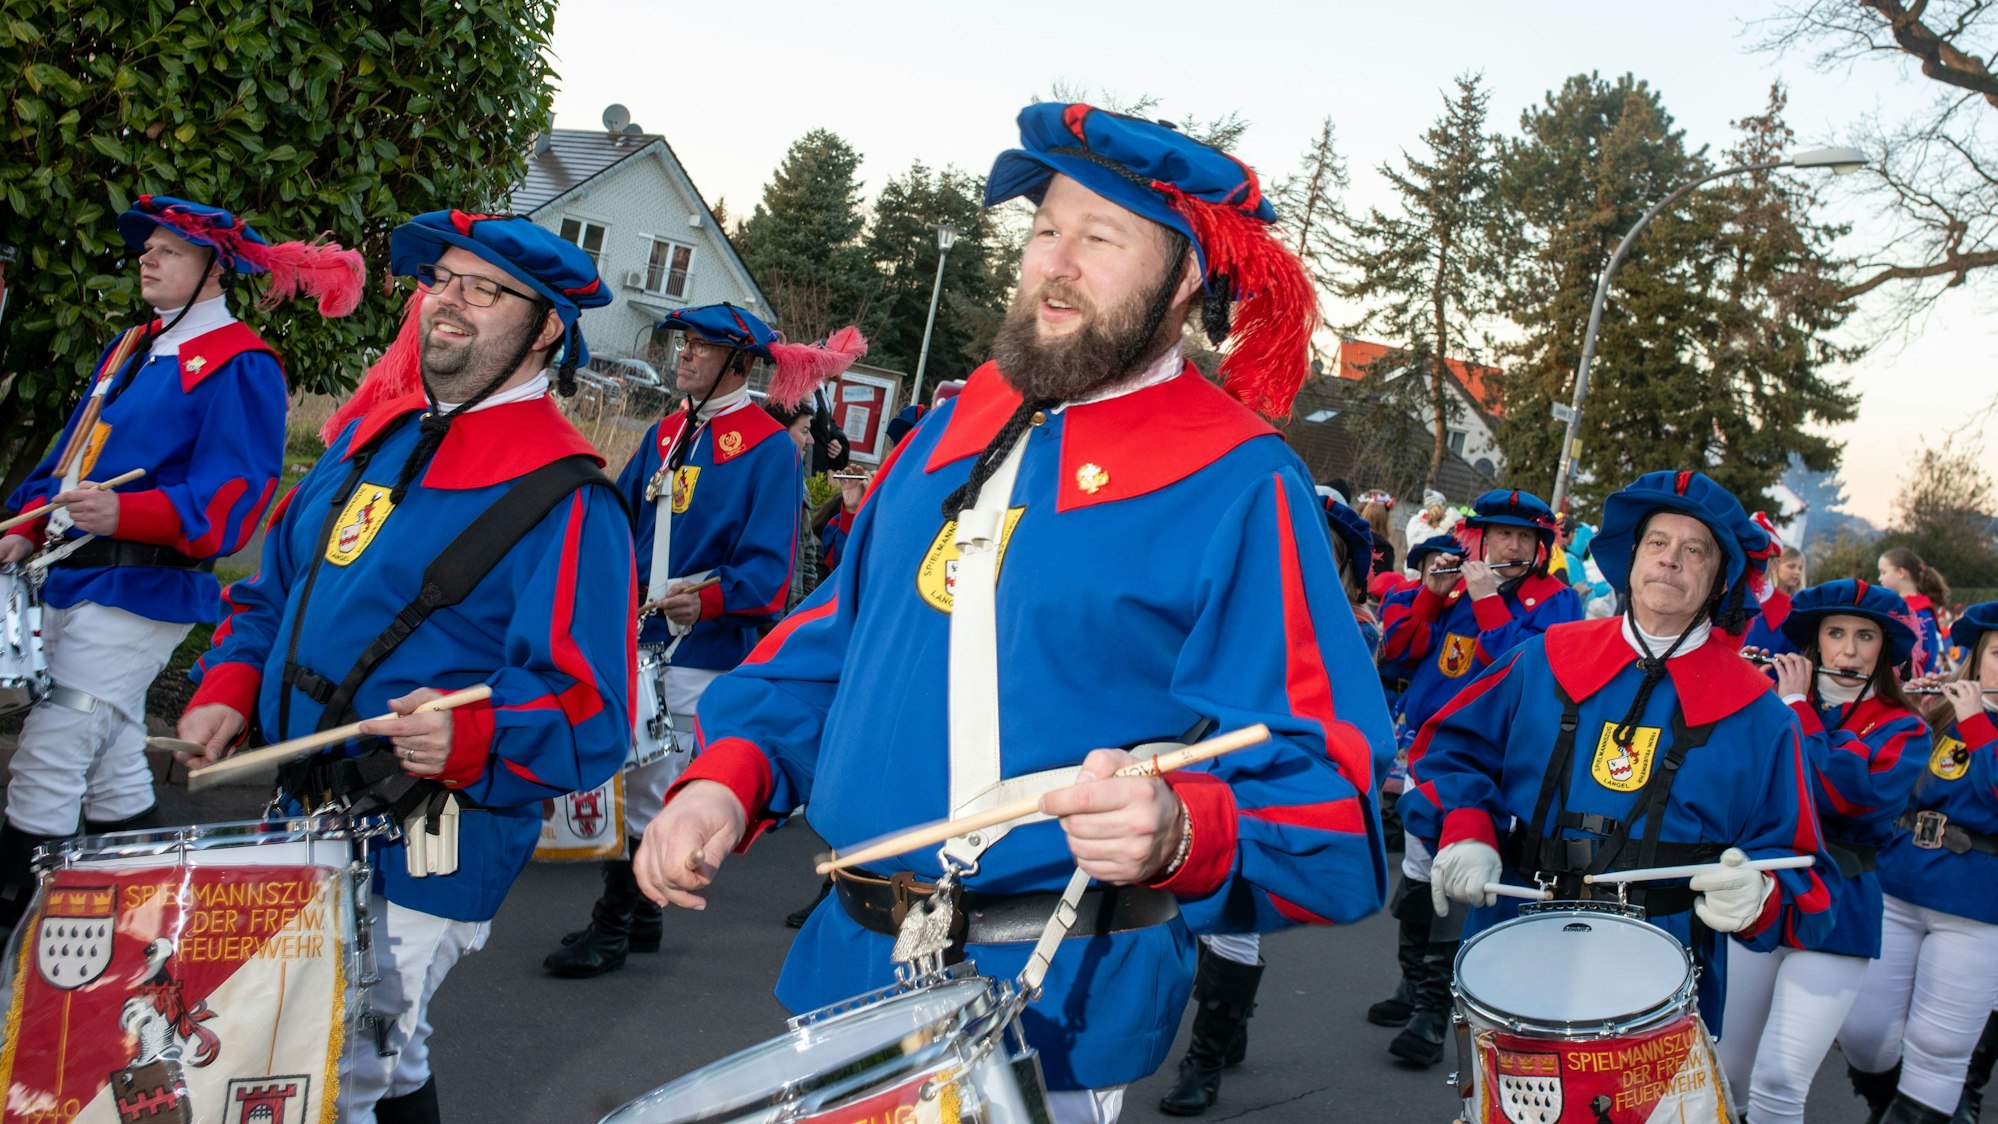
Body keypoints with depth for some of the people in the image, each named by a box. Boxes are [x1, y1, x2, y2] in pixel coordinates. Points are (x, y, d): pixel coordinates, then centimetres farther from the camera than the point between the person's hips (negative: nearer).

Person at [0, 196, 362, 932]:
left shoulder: (238, 365, -10)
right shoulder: (133, 347, 18)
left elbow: (233, 495, -18)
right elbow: (74, 449, 22)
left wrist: (126, 514, -31)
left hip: (141, 589, -9)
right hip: (74, 574, 9)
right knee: (110, 761, 16)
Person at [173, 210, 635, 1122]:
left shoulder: (563, 499, -16)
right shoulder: (374, 433, 7)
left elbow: (587, 713, -22)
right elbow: (278, 581, 19)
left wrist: (469, 740, -39)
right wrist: (230, 685, 3)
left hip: (424, 866, -7)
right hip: (308, 828, 8)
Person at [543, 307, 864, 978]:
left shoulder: (769, 449, -7)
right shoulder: (666, 434, 15)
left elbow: (766, 563, -14)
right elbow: (620, 518, 18)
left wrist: (711, 600, -31)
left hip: (702, 648, -7)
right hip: (636, 636, 7)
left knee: (647, 784, -5)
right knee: (624, 770, 12)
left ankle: (612, 928, 7)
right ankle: (641, 915, 27)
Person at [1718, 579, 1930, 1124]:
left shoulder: (1904, 730, 3)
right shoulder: (1769, 696, 9)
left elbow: (1851, 794, -17)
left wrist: (1796, 706, -9)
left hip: (1833, 910, -2)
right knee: (1726, 1074, 6)